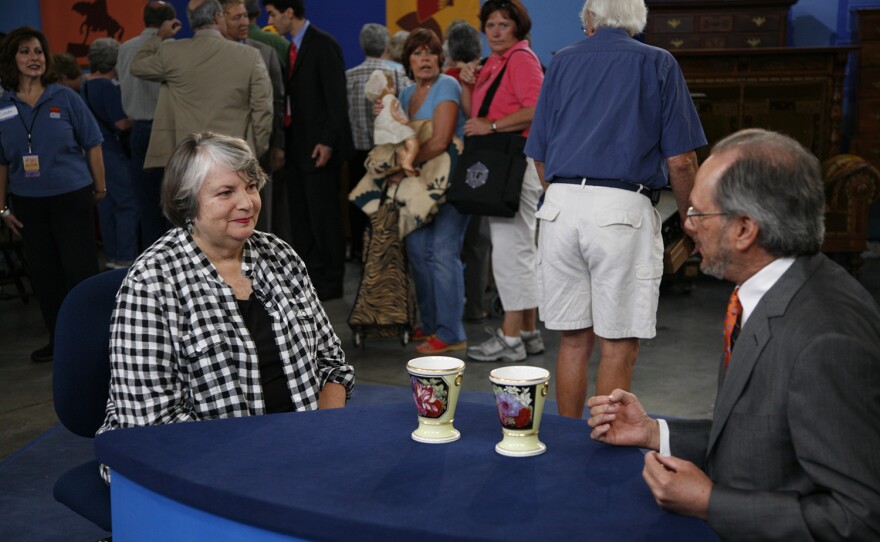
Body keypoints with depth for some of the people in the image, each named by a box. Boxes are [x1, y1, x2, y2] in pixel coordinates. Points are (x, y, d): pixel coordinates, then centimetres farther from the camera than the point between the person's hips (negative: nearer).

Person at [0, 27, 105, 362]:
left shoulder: (65, 98, -4)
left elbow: (92, 144, 1)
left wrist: (100, 187, 1)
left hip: (72, 197, -3)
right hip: (27, 203, 3)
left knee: (80, 271, -1)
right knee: (42, 273, 9)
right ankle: (58, 339, 22)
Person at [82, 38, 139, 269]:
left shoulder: (86, 86, 11)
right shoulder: (108, 86, -15)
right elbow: (122, 123, -19)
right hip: (112, 152, -9)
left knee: (106, 206, 13)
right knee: (127, 205, -6)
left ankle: (112, 258, 19)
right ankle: (125, 259, -7)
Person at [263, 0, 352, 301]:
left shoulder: (323, 44, -9)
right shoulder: (292, 48, 15)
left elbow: (336, 98, -14)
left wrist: (328, 142, -20)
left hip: (318, 146, -8)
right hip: (296, 146, 8)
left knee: (323, 214, -2)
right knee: (300, 216, 9)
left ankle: (331, 281, 7)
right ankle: (308, 276, 17)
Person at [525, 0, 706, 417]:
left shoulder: (562, 62, 14)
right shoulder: (658, 64, 7)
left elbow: (540, 158, 15)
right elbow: (680, 161, 0)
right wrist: (690, 220, 14)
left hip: (561, 206, 4)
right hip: (623, 209, -3)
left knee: (574, 340, 13)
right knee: (618, 346, 4)